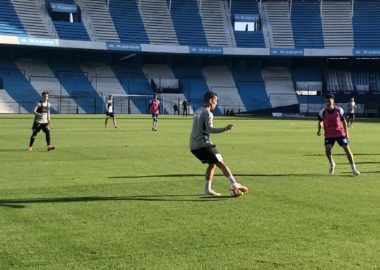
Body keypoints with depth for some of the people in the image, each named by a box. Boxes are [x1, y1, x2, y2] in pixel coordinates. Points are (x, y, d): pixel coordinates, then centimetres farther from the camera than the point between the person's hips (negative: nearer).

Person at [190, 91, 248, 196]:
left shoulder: (197, 112, 18)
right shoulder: (207, 113, -10)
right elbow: (209, 129, -22)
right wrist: (225, 129, -30)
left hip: (193, 146, 9)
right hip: (203, 145, -9)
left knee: (212, 164, 17)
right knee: (220, 163, -6)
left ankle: (207, 189, 13)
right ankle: (234, 184, -11)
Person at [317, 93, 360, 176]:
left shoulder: (339, 110, -6)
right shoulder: (323, 112, -8)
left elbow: (343, 121, 8)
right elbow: (320, 122, 10)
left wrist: (346, 132, 8)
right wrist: (319, 130, -9)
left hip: (340, 133, 0)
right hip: (329, 135, 0)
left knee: (347, 149, -6)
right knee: (327, 150, -17)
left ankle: (353, 168, 3)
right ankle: (331, 164, 15)